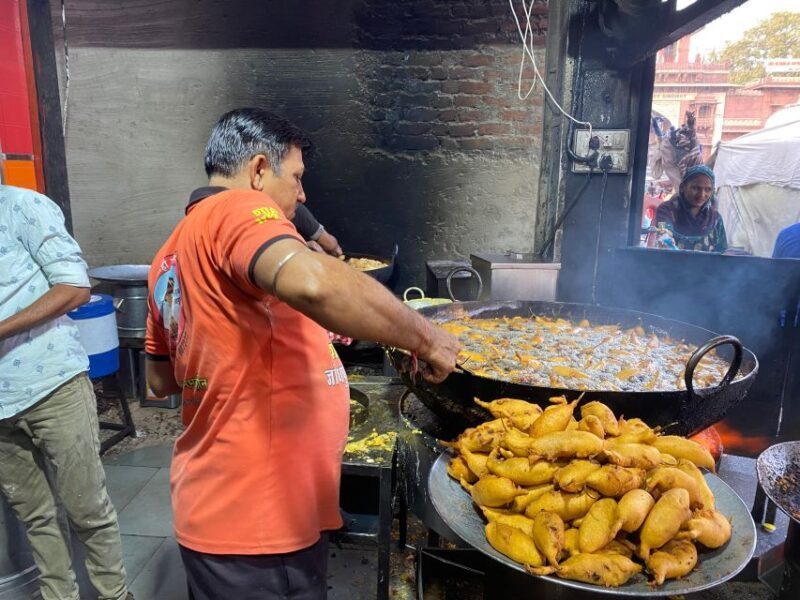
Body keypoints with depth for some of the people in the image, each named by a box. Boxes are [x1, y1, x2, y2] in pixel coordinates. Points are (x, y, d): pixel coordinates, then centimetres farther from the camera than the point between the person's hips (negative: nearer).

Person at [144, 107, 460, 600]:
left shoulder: (173, 254, 11)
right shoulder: (237, 209, -17)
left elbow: (161, 380, 19)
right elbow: (312, 283, -39)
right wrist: (425, 338, -26)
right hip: (258, 521, -9)